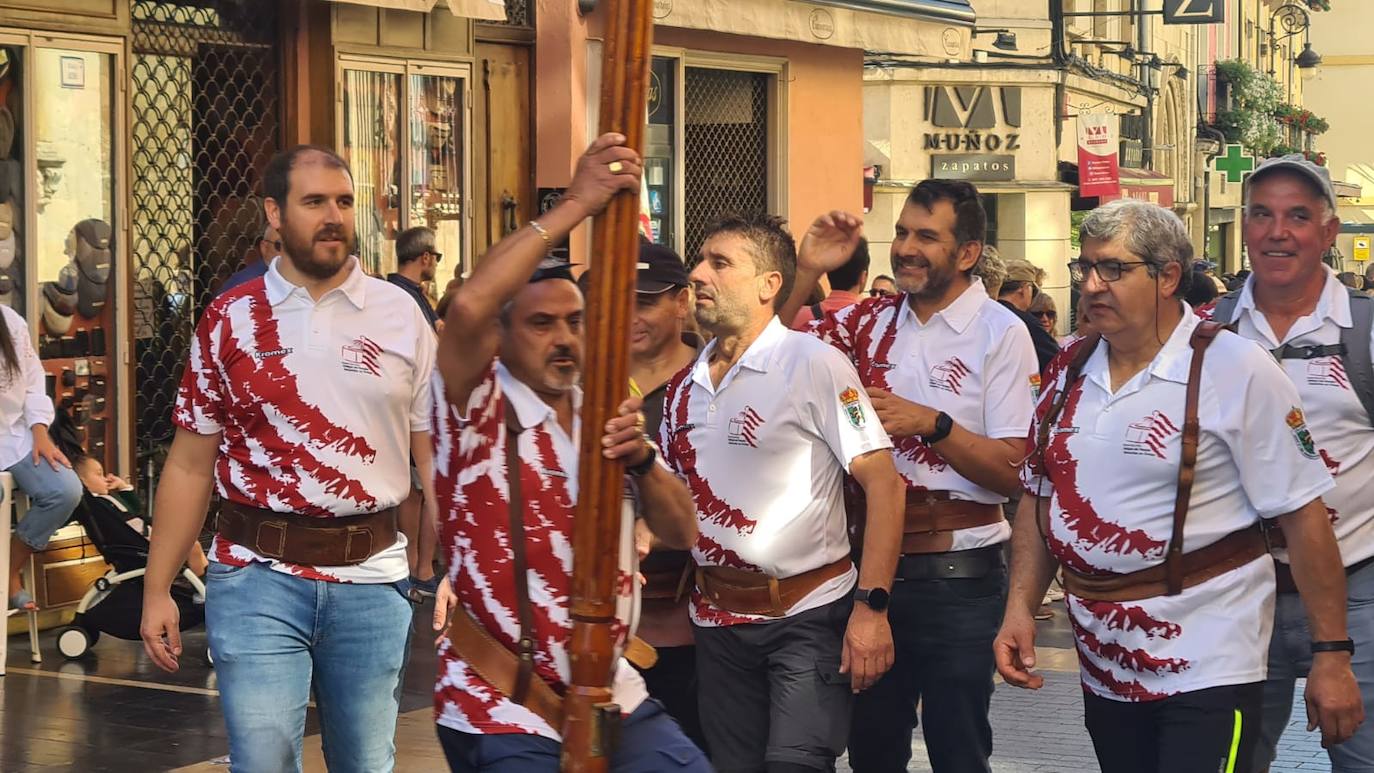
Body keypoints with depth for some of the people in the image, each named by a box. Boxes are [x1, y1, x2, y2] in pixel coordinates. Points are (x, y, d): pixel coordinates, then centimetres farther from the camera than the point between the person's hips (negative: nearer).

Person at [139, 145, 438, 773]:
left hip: (372, 582, 1)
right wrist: (157, 590, 2)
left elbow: (434, 455, 3)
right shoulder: (229, 320, 2)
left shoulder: (400, 316, 2)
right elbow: (190, 465, 6)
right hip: (257, 579, -1)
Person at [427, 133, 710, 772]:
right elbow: (467, 310, -28)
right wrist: (576, 204, -25)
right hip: (501, 713, -6)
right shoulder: (480, 412, -7)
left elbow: (681, 532, 6)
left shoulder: (601, 415, 12)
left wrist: (641, 459, -14)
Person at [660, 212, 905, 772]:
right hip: (717, 617, 6)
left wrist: (871, 606, -20)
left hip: (807, 616, -6)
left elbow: (883, 482, -14)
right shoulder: (686, 383, 8)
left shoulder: (814, 364, -10)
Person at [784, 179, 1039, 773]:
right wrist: (806, 271, -5)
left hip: (957, 576, -4)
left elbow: (1014, 472, -10)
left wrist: (933, 424, -23)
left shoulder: (999, 334, -8)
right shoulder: (869, 321, 6)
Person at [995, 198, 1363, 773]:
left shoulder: (1235, 370, -11)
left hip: (1206, 666, -6)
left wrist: (1332, 655, -11)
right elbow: (1037, 497, 15)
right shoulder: (1069, 372, 6)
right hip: (1104, 669, 6)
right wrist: (1020, 607, 2)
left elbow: (1301, 514, -10)